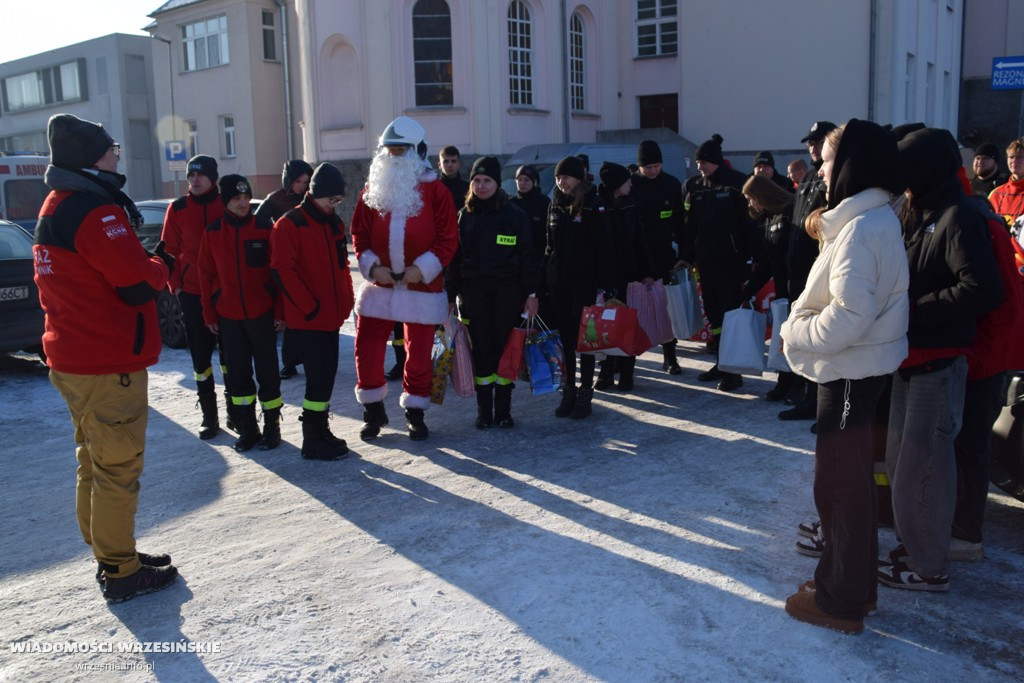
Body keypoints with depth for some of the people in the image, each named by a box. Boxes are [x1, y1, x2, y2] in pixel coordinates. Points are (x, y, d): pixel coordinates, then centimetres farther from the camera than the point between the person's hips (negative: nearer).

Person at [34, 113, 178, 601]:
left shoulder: (53, 208, 13)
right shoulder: (96, 212, -19)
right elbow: (139, 284, -23)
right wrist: (163, 262, -4)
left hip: (69, 358, 10)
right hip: (109, 364, -10)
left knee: (95, 461, 19)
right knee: (117, 468, 0)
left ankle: (105, 550, 32)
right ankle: (120, 572, 10)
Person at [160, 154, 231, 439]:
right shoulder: (178, 208, 3)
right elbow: (170, 250, 4)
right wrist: (176, 284, -2)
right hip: (192, 293, 1)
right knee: (200, 355, 6)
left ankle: (234, 413, 21)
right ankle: (209, 416, 15)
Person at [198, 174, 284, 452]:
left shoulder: (264, 228, -5)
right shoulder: (213, 232, 1)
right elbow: (207, 276, 5)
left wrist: (280, 311, -6)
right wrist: (210, 314, 4)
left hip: (262, 314, -2)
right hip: (228, 317, 2)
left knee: (267, 372, 5)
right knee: (238, 373, 10)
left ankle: (272, 427, 18)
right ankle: (247, 429, 22)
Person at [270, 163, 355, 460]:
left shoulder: (334, 224, 13)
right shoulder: (289, 225, -10)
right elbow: (282, 270, -17)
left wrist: (345, 302, 8)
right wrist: (310, 307, -17)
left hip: (331, 317, 7)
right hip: (306, 319, -7)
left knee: (325, 375, 13)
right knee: (321, 376, -7)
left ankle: (320, 430, 26)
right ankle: (313, 442, 3)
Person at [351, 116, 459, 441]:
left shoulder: (434, 190, -3)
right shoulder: (372, 190, 6)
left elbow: (448, 239, -6)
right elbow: (359, 234, 7)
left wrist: (422, 269, -17)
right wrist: (371, 266, -9)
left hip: (422, 288, -2)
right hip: (378, 286, 3)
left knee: (419, 354, 8)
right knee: (366, 350, 2)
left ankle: (415, 414, 25)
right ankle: (373, 410, 23)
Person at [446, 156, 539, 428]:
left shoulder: (515, 215, 2)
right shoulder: (464, 216, 8)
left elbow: (527, 257, 1)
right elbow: (454, 259, 8)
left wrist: (531, 293, -5)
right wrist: (450, 295, 3)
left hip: (507, 291, -1)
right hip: (474, 291, 2)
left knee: (504, 349, 1)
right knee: (481, 350, 3)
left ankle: (503, 411, 11)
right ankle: (484, 412, 12)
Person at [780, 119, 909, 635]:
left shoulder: (860, 229, -21)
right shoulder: (874, 219, 11)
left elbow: (849, 315, -27)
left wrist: (795, 333, -14)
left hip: (851, 373, -10)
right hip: (855, 369, 10)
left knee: (841, 482, 2)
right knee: (848, 478, 20)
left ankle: (842, 601, 16)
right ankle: (853, 582, 35)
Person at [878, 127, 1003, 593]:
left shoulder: (958, 218, -15)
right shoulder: (921, 217, 12)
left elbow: (983, 290, -25)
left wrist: (915, 309, -19)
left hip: (939, 361, -9)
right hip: (911, 358, 9)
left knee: (923, 463, -1)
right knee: (901, 457, 17)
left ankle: (928, 566, 12)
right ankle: (913, 544, 32)